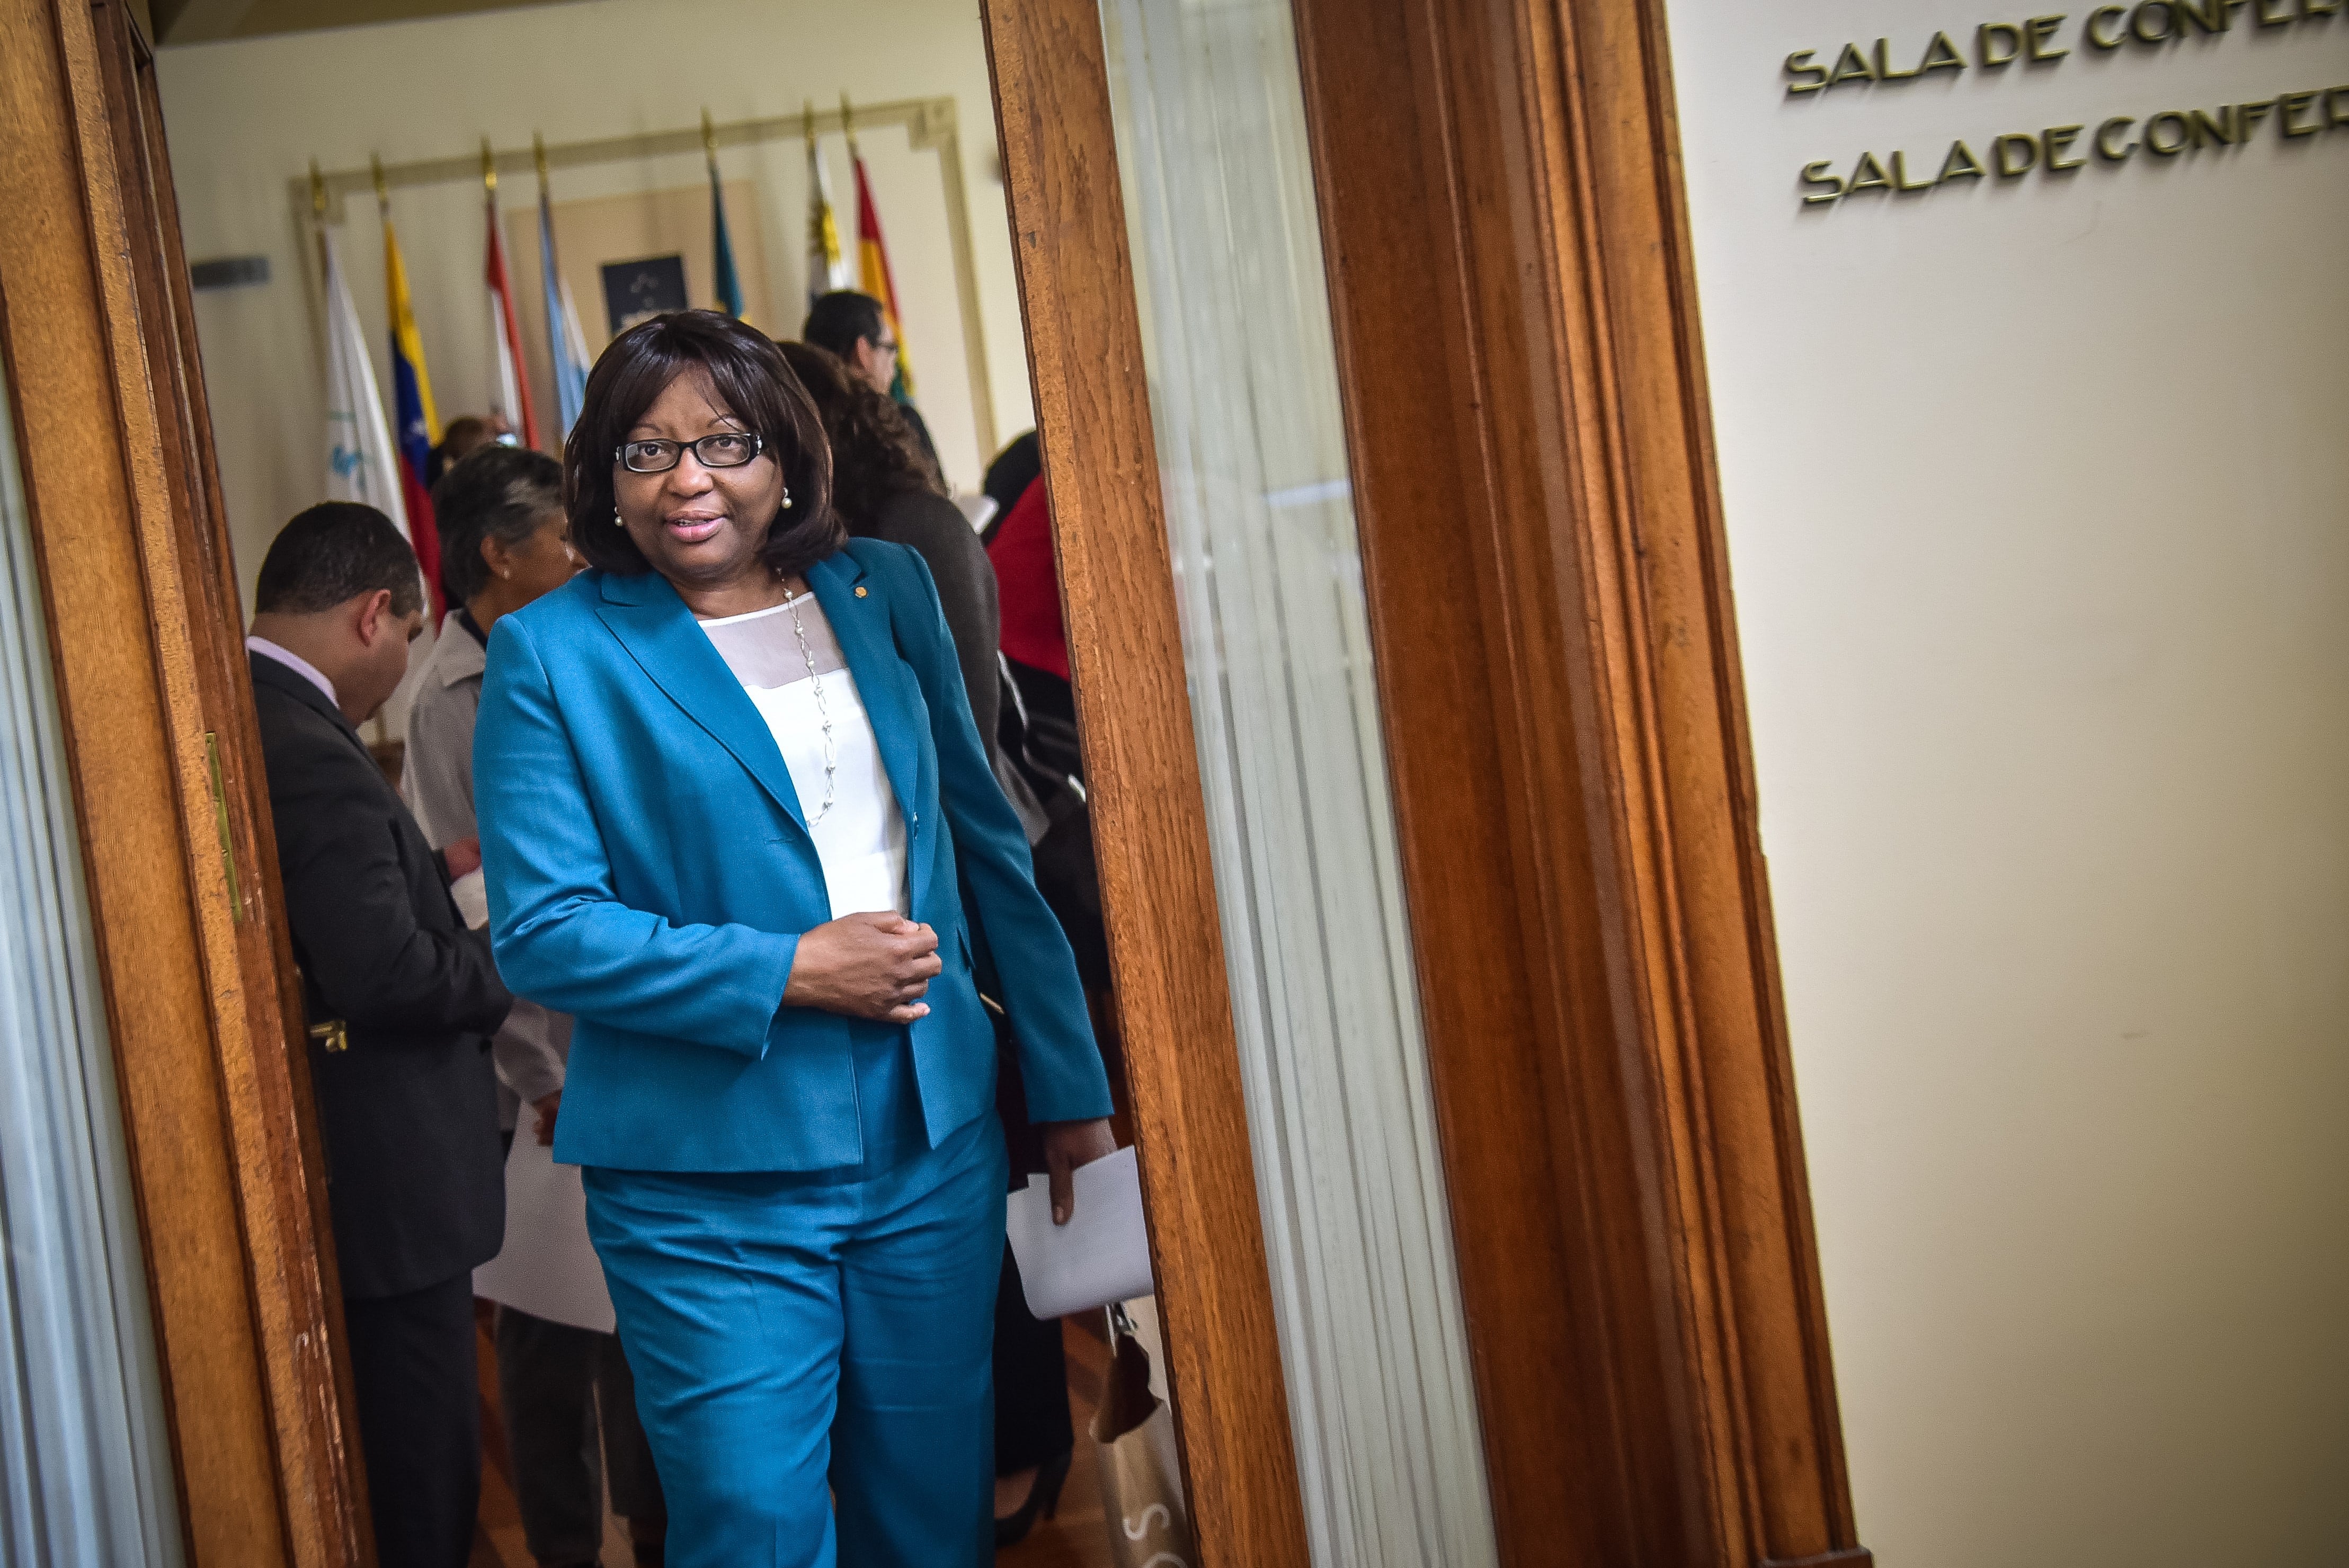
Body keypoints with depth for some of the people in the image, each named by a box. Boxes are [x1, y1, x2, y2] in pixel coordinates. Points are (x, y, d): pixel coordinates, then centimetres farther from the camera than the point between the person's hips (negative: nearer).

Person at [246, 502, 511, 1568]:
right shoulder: (312, 759, -23)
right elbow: (389, 978, -26)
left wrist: (434, 868, 13)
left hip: (293, 1176, 10)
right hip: (381, 1185, -10)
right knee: (420, 1478, 2)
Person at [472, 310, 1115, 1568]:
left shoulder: (887, 589, 9)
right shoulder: (550, 654, -3)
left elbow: (985, 839, 13)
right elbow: (541, 931, -9)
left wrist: (1068, 1083, 13)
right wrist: (788, 970, -16)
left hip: (933, 1141, 4)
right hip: (708, 1177, -4)